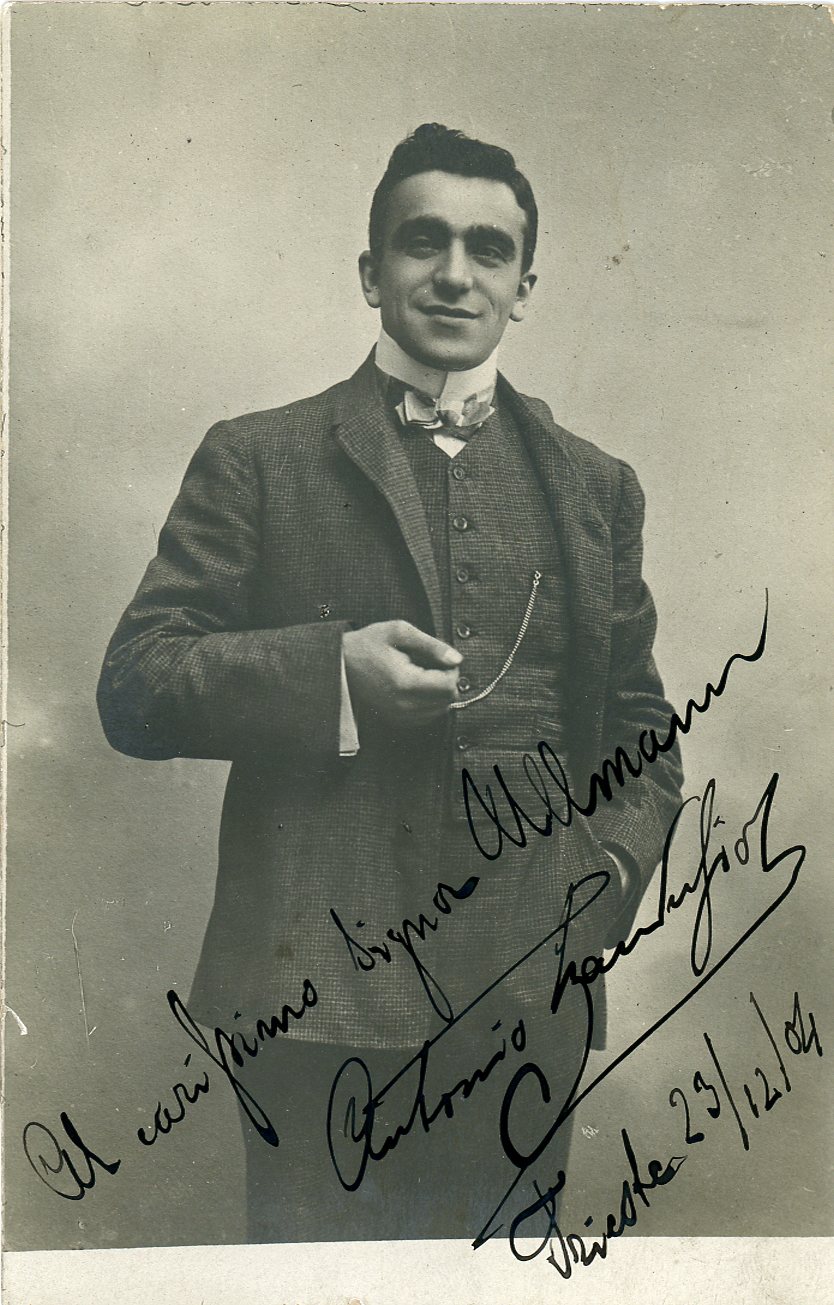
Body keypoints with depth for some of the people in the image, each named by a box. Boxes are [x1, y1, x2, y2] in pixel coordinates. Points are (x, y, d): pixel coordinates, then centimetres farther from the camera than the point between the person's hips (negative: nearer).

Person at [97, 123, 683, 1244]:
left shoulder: (594, 488, 13)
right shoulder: (257, 461, 4)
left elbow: (640, 729, 16)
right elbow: (134, 690, -1)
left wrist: (602, 880, -2)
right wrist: (331, 674, -16)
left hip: (530, 995, 3)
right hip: (316, 979, -2)